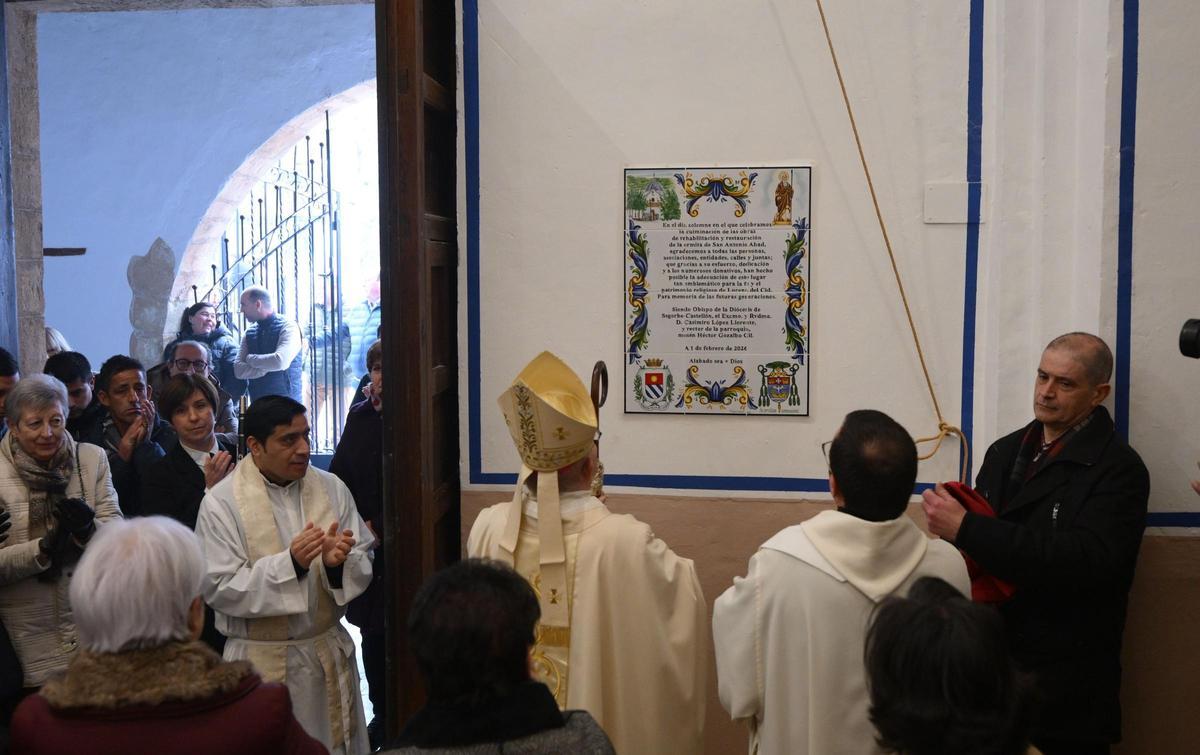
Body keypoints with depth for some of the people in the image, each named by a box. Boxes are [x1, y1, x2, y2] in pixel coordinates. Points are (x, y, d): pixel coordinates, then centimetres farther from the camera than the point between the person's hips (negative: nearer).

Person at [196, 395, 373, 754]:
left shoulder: (331, 489, 1)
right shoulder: (221, 502, -10)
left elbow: (363, 565, 2)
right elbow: (219, 589, -14)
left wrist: (339, 562, -21)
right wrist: (289, 563, -24)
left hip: (330, 651, 3)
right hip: (262, 660, -3)